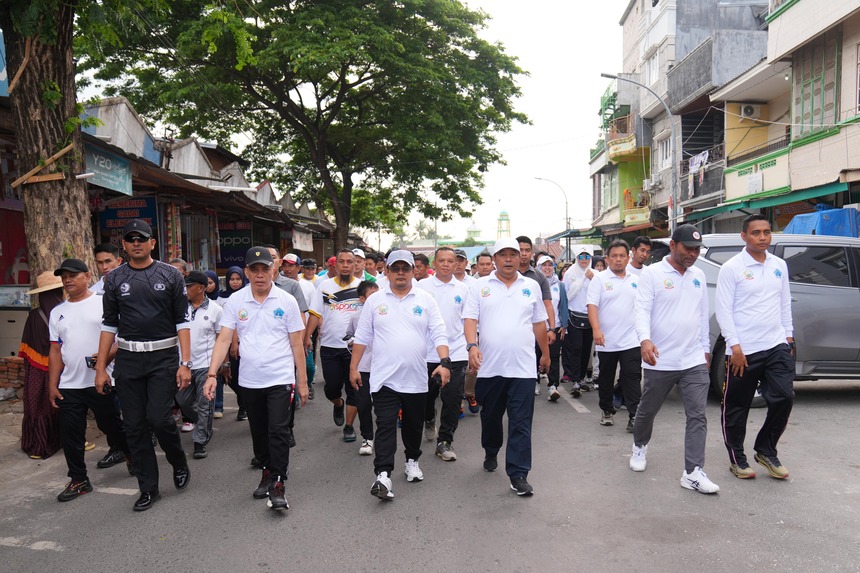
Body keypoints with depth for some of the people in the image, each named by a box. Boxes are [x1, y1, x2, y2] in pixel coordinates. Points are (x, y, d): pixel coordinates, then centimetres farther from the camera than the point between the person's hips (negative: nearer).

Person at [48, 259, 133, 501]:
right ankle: (78, 480, 19)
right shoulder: (57, 312, 12)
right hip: (69, 386, 5)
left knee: (112, 425, 10)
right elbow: (55, 351, 13)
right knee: (71, 435, 6)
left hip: (101, 381, -4)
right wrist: (52, 385, 9)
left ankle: (130, 454, 36)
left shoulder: (103, 304, -3)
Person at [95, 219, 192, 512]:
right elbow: (109, 324, 9)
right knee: (135, 426, 5)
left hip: (164, 357, -3)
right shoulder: (114, 279, 7)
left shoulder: (170, 275, 0)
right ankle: (148, 488, 19)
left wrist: (185, 363, -9)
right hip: (128, 359, 3)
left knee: (159, 418, -12)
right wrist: (101, 367, 5)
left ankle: (180, 463, 19)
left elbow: (182, 321, -2)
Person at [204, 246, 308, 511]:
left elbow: (297, 344, -1)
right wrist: (212, 374, -14)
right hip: (249, 380, 3)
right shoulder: (235, 301, 0)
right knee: (258, 433, 16)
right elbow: (224, 339, -3)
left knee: (278, 432, -9)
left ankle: (278, 484, 2)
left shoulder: (287, 301, -5)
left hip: (281, 379, -3)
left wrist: (302, 381, 0)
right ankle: (267, 472, 35)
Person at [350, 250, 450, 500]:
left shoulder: (426, 300, 2)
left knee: (413, 424, 16)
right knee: (385, 426, -7)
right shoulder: (375, 300, 3)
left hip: (416, 378, 2)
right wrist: (353, 367, 4)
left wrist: (444, 362, -16)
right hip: (384, 377, -1)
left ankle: (412, 461, 37)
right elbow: (362, 337, 6)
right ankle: (383, 475, -7)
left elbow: (438, 334, -3)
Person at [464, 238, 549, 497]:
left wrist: (545, 354, 19)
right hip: (490, 366, 0)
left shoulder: (531, 286, 9)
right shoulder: (479, 286, 3)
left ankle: (518, 475, 3)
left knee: (521, 423, -2)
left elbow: (539, 323, 15)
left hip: (523, 367, 0)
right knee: (490, 416, 17)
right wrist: (472, 345, -21)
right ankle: (491, 453, 41)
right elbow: (470, 319, -5)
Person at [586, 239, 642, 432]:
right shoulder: (599, 279, -2)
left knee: (632, 378, -5)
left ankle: (635, 416, -4)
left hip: (631, 341, 2)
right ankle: (606, 411, 27)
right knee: (606, 378, 11)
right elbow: (592, 305, -11)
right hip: (606, 341, -1)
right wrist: (596, 329, -24)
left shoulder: (636, 281, 10)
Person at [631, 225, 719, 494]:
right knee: (647, 410, 14)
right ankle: (640, 447, 40)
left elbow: (703, 314, 18)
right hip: (660, 361, -4)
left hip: (694, 361, 4)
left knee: (697, 416, -3)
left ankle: (694, 472, 2)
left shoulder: (698, 276, 11)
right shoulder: (652, 273, -7)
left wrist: (705, 348, 19)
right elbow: (642, 309, -16)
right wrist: (645, 339, -33)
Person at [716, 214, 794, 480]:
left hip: (776, 346, 5)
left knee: (784, 397, -3)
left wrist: (788, 336, 14)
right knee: (736, 407, 5)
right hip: (743, 350, -4)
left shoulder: (779, 265, 10)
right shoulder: (731, 268, -7)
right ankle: (737, 459, 22)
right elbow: (723, 310, -10)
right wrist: (735, 346, -14)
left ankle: (766, 451, 18)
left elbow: (785, 304, 17)